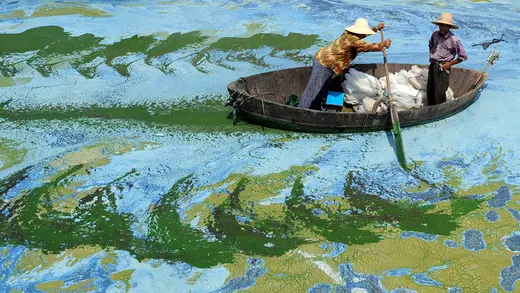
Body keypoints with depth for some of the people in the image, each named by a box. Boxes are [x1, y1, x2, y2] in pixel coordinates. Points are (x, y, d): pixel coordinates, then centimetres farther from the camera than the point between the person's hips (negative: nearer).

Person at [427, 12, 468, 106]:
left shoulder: (453, 40, -14)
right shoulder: (435, 35, 3)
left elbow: (463, 56, -9)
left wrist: (450, 64, -10)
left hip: (443, 68, -6)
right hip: (432, 65, 6)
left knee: (439, 93, -9)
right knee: (429, 90, 14)